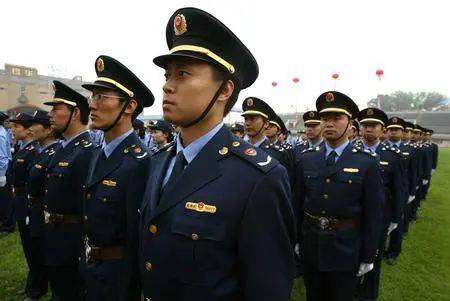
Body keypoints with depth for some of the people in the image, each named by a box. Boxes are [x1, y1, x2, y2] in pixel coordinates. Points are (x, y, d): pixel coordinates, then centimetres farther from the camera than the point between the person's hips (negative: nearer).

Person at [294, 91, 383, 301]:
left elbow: (373, 213, -8)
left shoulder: (367, 163, -10)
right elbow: (297, 204, 3)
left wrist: (367, 257, -6)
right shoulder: (306, 159, -1)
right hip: (310, 248, 3)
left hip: (345, 252, -2)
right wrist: (295, 240, 5)